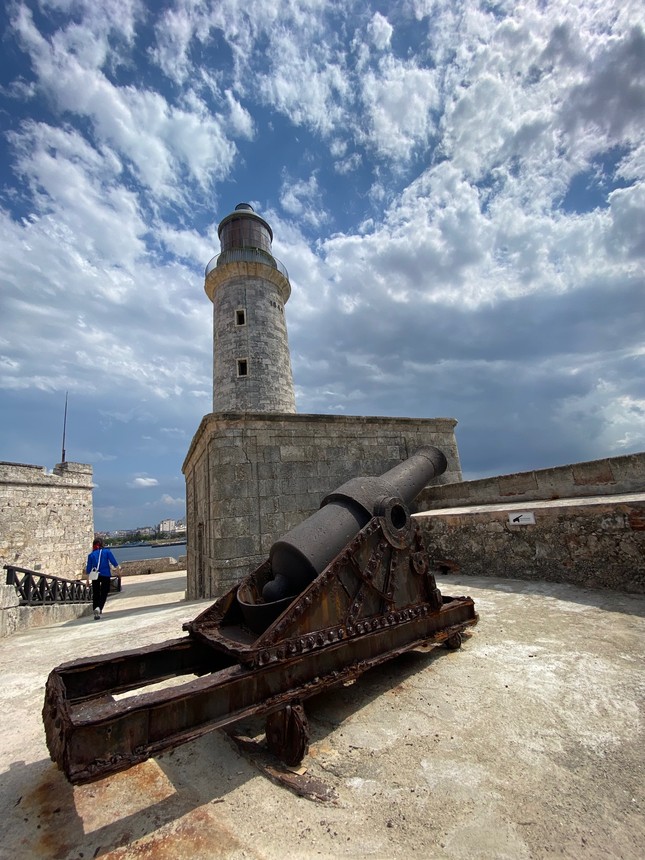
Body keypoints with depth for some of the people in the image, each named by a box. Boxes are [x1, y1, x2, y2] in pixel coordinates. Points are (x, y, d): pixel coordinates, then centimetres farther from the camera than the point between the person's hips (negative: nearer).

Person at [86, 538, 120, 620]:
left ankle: (96, 613, 11)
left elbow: (88, 568, 5)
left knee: (95, 594, 12)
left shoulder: (91, 555, 6)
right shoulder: (107, 552, 1)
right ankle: (99, 608, -18)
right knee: (104, 593, 7)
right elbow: (114, 562, -4)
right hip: (105, 575, -2)